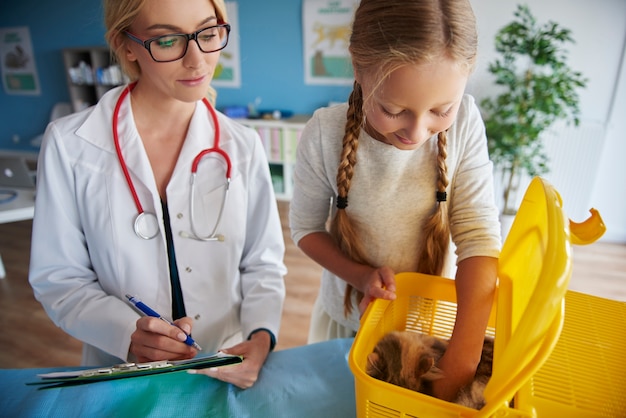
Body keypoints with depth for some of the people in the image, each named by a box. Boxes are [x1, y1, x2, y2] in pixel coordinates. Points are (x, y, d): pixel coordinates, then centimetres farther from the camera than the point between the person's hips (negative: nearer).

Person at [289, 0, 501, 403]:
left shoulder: (464, 122, -21)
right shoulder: (325, 134, -23)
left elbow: (479, 237, -21)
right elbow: (305, 226, -9)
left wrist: (461, 358, -27)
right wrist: (359, 275, -26)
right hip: (349, 318, 0)